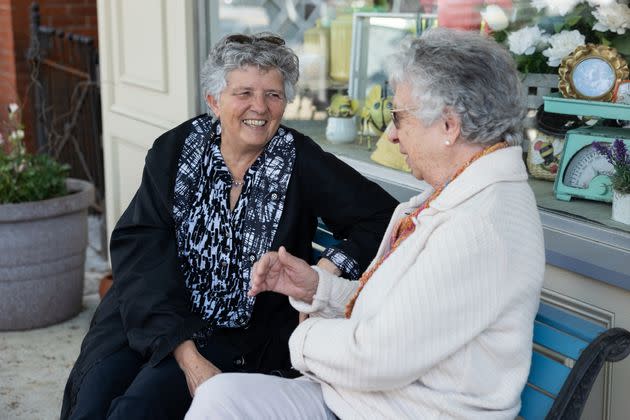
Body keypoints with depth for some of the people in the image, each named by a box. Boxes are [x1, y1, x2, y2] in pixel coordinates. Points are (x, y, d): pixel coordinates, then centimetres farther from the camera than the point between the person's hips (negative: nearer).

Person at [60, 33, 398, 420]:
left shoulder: (300, 162, -6)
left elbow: (382, 215, -4)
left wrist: (329, 269, -22)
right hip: (149, 321, 3)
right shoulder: (174, 150, -2)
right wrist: (186, 354, -22)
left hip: (241, 338, -2)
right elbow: (140, 247, -10)